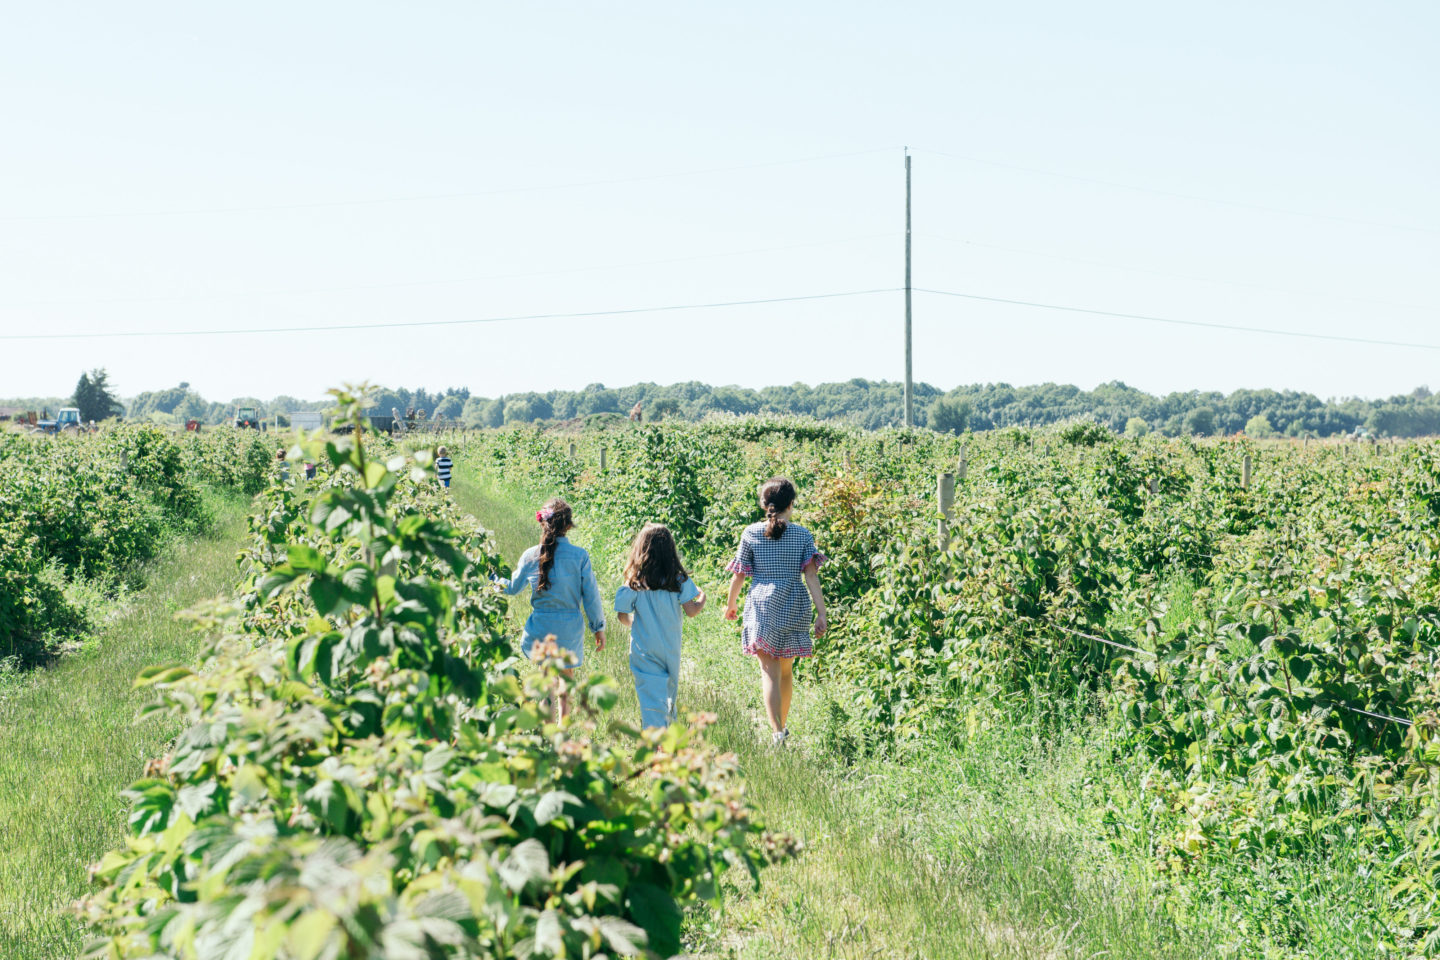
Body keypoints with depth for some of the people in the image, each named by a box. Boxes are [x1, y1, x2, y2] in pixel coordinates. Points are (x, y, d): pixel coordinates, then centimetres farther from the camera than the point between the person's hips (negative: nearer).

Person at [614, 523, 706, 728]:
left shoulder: (635, 582, -7)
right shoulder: (679, 579, -7)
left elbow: (622, 615, -5)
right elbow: (691, 611, -9)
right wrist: (702, 598, 11)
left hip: (644, 651, -1)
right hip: (671, 648, 1)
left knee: (651, 699, -3)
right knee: (669, 695, 20)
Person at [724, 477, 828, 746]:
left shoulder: (751, 533, -1)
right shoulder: (802, 534, 0)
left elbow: (739, 574, 2)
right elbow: (811, 575, -6)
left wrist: (730, 604, 18)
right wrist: (821, 613, -5)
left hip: (762, 604, -2)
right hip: (794, 606, 2)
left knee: (769, 672, -4)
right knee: (786, 670, 18)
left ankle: (777, 732, -17)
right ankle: (782, 725, 30)